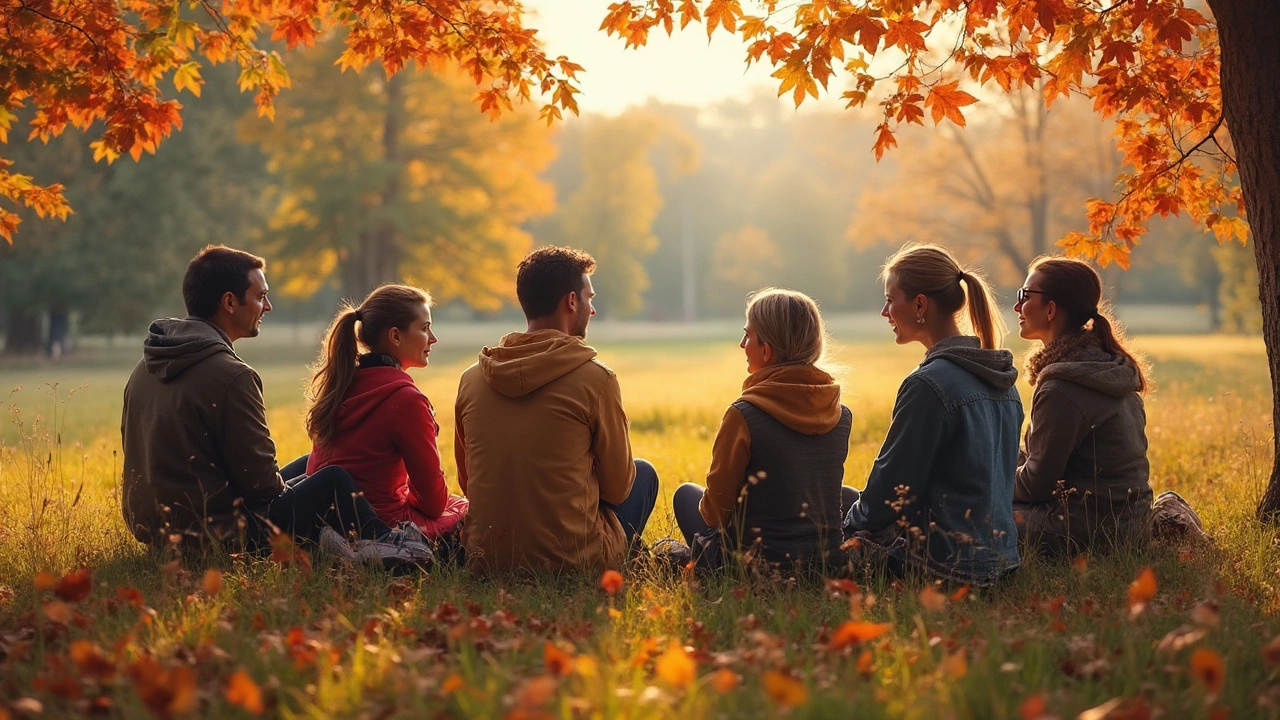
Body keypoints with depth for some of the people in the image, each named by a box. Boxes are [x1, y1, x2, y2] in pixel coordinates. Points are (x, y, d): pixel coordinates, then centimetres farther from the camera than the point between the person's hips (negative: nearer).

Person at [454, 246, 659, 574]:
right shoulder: (595, 378, -10)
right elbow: (617, 488, 0)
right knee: (643, 473, 23)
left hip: (486, 562, 6)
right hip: (574, 560, -5)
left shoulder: (472, 379, 3)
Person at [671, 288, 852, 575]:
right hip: (828, 560, 5)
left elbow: (717, 507, -10)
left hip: (755, 563, -5)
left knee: (687, 494, 23)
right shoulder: (841, 415, -3)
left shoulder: (743, 415, -19)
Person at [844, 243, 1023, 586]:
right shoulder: (1000, 379, 9)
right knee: (843, 496, 24)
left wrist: (852, 523, 5)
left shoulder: (929, 384, -20)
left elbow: (893, 486, -15)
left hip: (947, 562, -9)